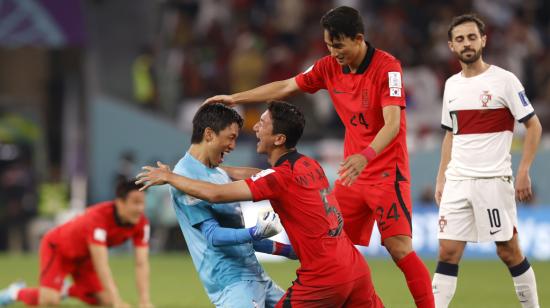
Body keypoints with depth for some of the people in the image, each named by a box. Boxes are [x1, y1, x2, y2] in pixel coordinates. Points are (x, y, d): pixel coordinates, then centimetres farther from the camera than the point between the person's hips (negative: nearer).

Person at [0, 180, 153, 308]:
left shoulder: (141, 223, -23)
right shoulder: (98, 217, -42)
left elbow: (141, 264, -23)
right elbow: (101, 265, -48)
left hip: (84, 255, 7)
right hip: (57, 247, -7)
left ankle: (67, 290, 25)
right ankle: (17, 292, 7)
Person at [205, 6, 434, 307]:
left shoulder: (387, 67, -17)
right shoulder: (329, 67, 3)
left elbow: (392, 123, -26)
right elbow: (285, 87, 14)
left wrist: (366, 155, -42)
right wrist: (234, 98, 12)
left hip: (387, 171, -7)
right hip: (353, 171, 7)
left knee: (400, 248, -16)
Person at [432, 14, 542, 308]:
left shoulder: (504, 80, -5)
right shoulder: (452, 85, 12)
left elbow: (533, 126, -3)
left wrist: (523, 172, -10)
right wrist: (441, 178, 14)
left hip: (493, 181, -5)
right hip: (457, 182, 5)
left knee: (509, 251, 0)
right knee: (447, 253, -2)